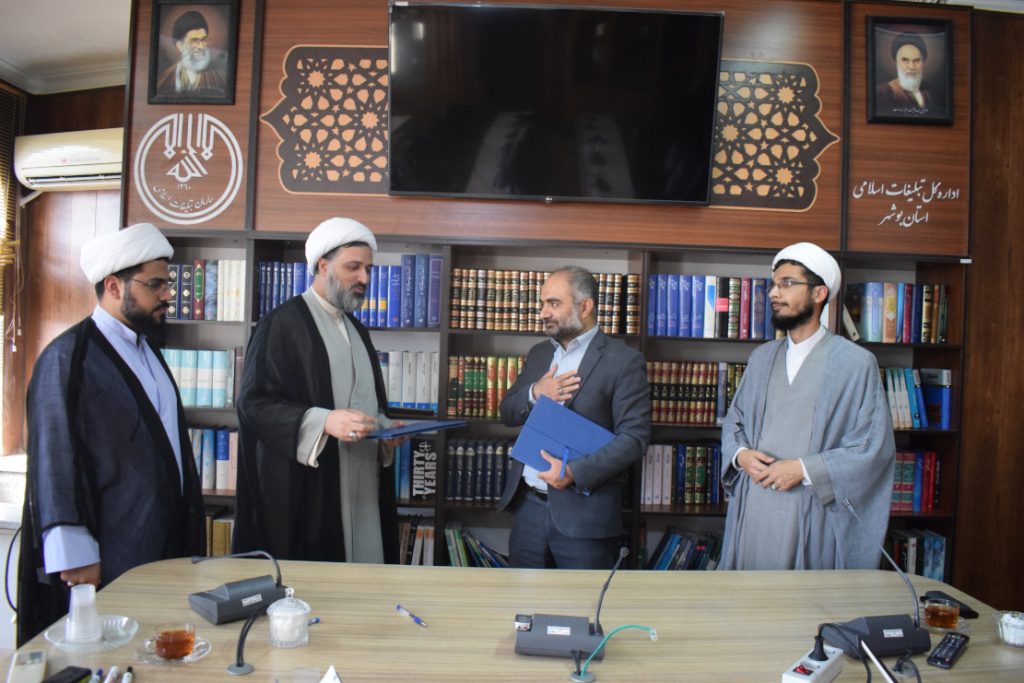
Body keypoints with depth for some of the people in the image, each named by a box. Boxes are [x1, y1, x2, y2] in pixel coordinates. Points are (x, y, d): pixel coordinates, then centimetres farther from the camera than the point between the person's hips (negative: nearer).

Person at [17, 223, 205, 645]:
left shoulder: (145, 348, 10)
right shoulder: (68, 358, -14)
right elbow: (55, 460, -16)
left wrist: (187, 517, 17)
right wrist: (75, 557, -16)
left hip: (165, 543, 8)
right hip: (110, 560, -7)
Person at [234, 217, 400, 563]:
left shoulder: (357, 330, 17)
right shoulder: (282, 323, -6)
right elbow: (253, 402, -12)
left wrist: (385, 427, 3)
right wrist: (322, 421, -25)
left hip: (362, 488, 7)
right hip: (305, 490, -6)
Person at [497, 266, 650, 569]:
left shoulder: (624, 361, -8)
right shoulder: (538, 353, 13)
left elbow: (634, 437, -13)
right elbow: (507, 413, 13)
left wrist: (575, 472, -23)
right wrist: (534, 393, -8)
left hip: (584, 512, -5)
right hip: (529, 504, 6)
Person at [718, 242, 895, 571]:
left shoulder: (857, 362, -4)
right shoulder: (761, 357, 11)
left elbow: (874, 447, -8)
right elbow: (734, 421, 17)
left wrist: (804, 469, -15)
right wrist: (741, 454, -4)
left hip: (814, 518, -4)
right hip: (753, 513, 4)